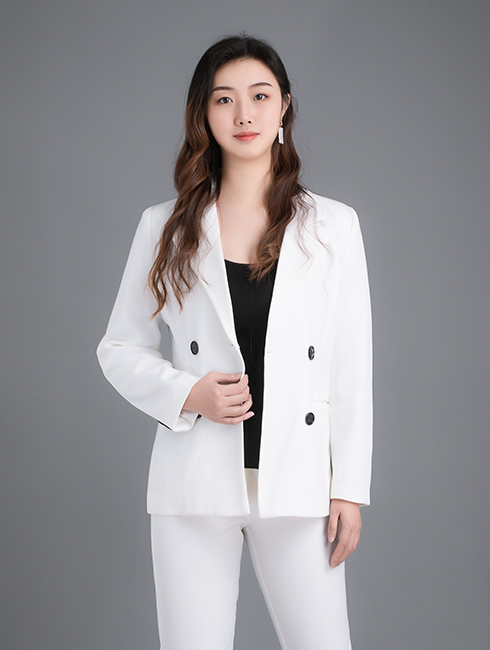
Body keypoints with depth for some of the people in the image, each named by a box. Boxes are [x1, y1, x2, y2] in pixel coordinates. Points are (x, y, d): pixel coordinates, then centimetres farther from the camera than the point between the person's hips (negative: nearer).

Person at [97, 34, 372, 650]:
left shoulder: (332, 225, 4)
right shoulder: (165, 227, 4)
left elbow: (352, 367, 4)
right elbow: (119, 348, 9)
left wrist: (350, 487, 0)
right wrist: (185, 395, -9)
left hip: (296, 480, 0)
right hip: (196, 480, 0)